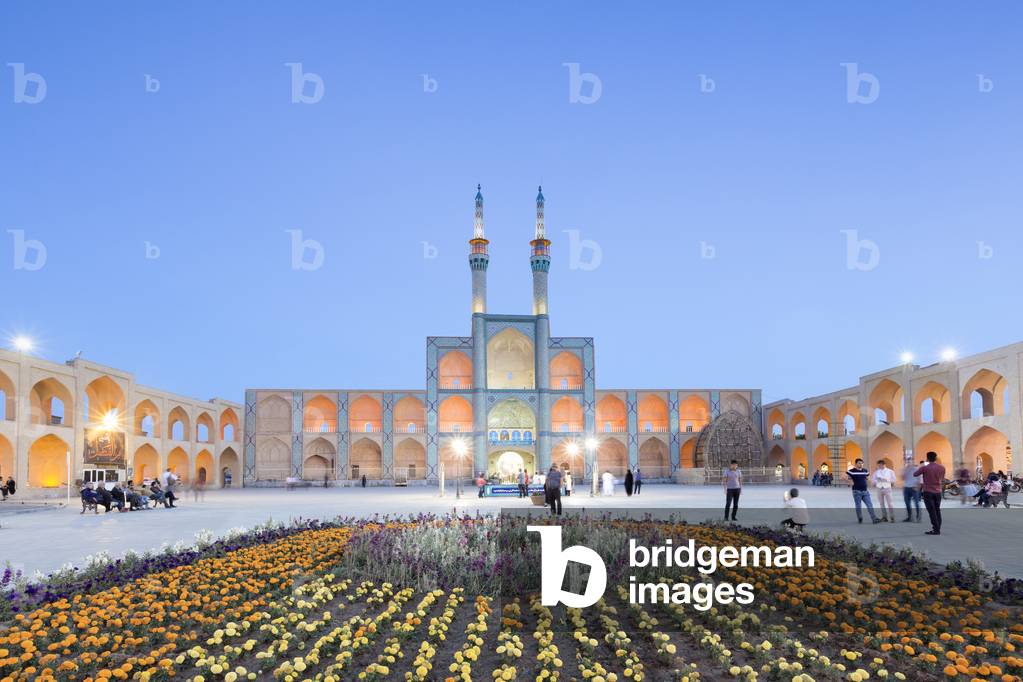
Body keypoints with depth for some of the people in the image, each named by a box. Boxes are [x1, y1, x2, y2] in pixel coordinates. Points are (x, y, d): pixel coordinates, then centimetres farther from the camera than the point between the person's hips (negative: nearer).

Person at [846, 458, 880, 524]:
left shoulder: (865, 471, 9)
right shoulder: (852, 471, -7)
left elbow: (868, 476, 29)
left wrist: (865, 481, 12)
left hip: (865, 491, 4)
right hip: (857, 491, -4)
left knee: (870, 505, -2)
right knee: (858, 506, 4)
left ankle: (874, 519, -4)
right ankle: (860, 519, 17)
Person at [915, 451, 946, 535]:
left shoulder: (925, 468, -13)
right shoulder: (942, 468, 1)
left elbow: (915, 474, 0)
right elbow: (943, 480, 13)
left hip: (928, 492, -4)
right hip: (938, 492, 4)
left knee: (932, 511, -3)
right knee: (937, 511, 12)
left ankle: (936, 529, -5)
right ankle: (938, 529, 14)